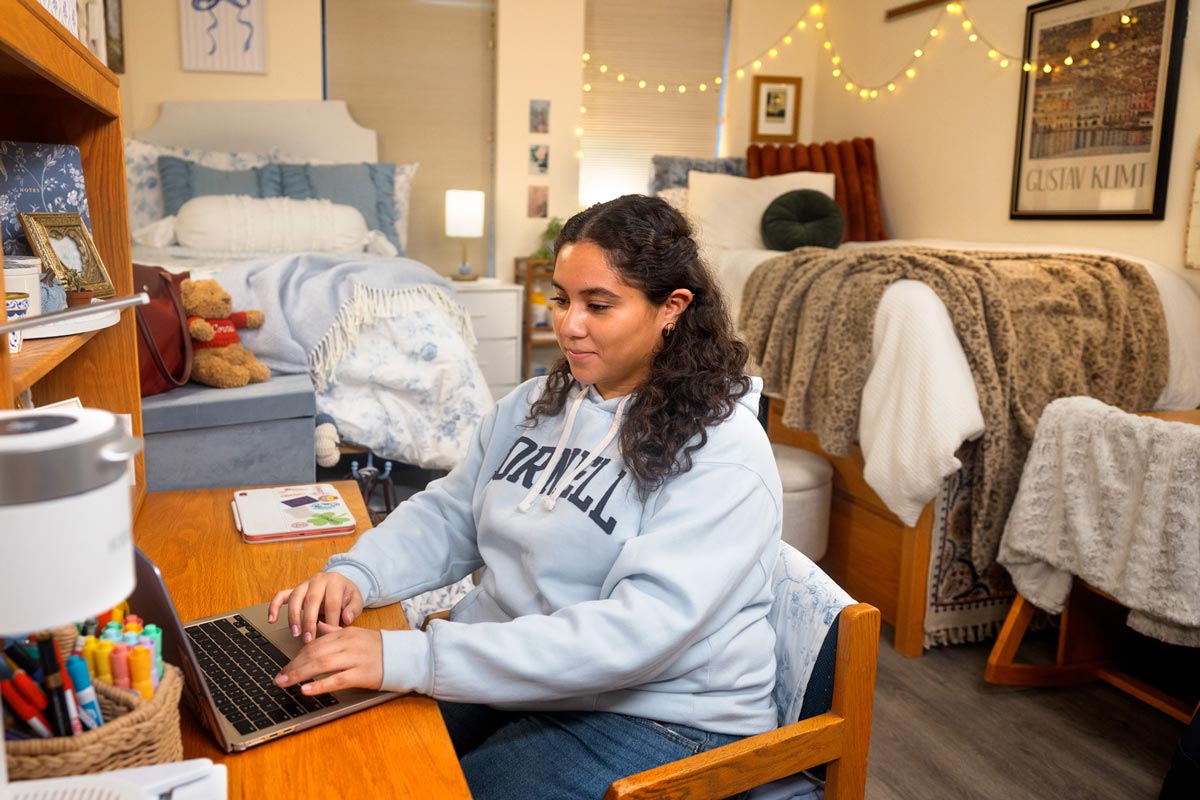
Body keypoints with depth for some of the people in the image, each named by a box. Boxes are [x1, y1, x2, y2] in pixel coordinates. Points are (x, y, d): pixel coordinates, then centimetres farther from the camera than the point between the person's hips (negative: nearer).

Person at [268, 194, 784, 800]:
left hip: (648, 716, -6)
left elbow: (637, 632, -28)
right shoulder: (534, 405, 6)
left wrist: (412, 658, -33)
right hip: (497, 674, 6)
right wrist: (355, 575, -11)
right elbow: (447, 515, 11)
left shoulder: (722, 454, -18)